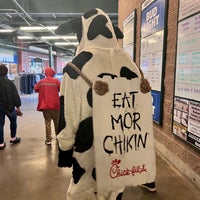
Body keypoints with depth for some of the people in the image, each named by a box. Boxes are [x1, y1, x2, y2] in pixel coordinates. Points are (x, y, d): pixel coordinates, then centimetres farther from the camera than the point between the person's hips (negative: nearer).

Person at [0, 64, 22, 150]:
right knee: (13, 121, 20)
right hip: (9, 106, -2)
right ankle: (13, 138, 27)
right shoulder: (9, 82, -8)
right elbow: (16, 96, -11)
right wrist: (18, 108, -5)